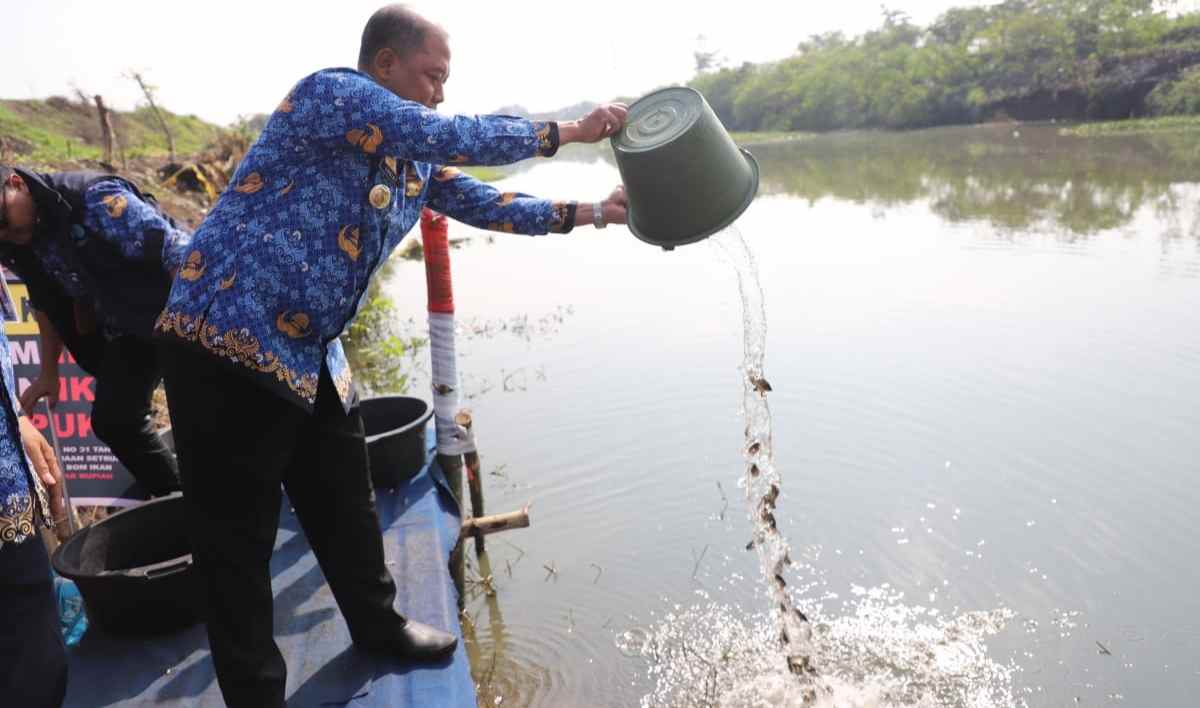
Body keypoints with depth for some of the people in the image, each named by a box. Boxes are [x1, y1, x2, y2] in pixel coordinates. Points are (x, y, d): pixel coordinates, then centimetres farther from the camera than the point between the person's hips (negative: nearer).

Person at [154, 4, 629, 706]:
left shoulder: (414, 157, 12)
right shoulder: (332, 92, -14)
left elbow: (483, 202, 12)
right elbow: (454, 138, -22)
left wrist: (587, 212, 5)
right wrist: (567, 132, -13)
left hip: (309, 351, 9)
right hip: (226, 338, -8)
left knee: (346, 499, 18)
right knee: (239, 533, 3)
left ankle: (378, 623, 39)